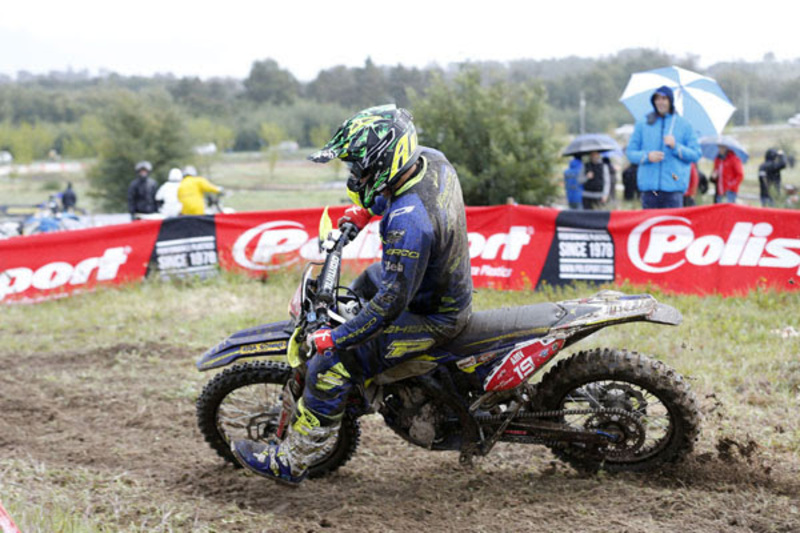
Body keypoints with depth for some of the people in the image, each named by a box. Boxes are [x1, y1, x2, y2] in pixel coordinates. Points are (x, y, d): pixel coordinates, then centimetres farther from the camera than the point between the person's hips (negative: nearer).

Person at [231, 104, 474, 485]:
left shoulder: (407, 224, -37)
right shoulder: (431, 159, -10)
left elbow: (393, 303, -33)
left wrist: (334, 339, -25)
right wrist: (367, 208, 10)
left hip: (433, 317, -9)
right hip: (452, 281, 9)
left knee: (331, 366, -11)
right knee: (366, 282, 33)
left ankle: (289, 461, 2)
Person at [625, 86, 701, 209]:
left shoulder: (684, 125, 9)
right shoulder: (642, 125, 12)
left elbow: (696, 155, 6)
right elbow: (630, 152, 10)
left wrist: (676, 146, -9)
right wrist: (647, 156, -8)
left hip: (673, 185, -1)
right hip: (649, 184, 1)